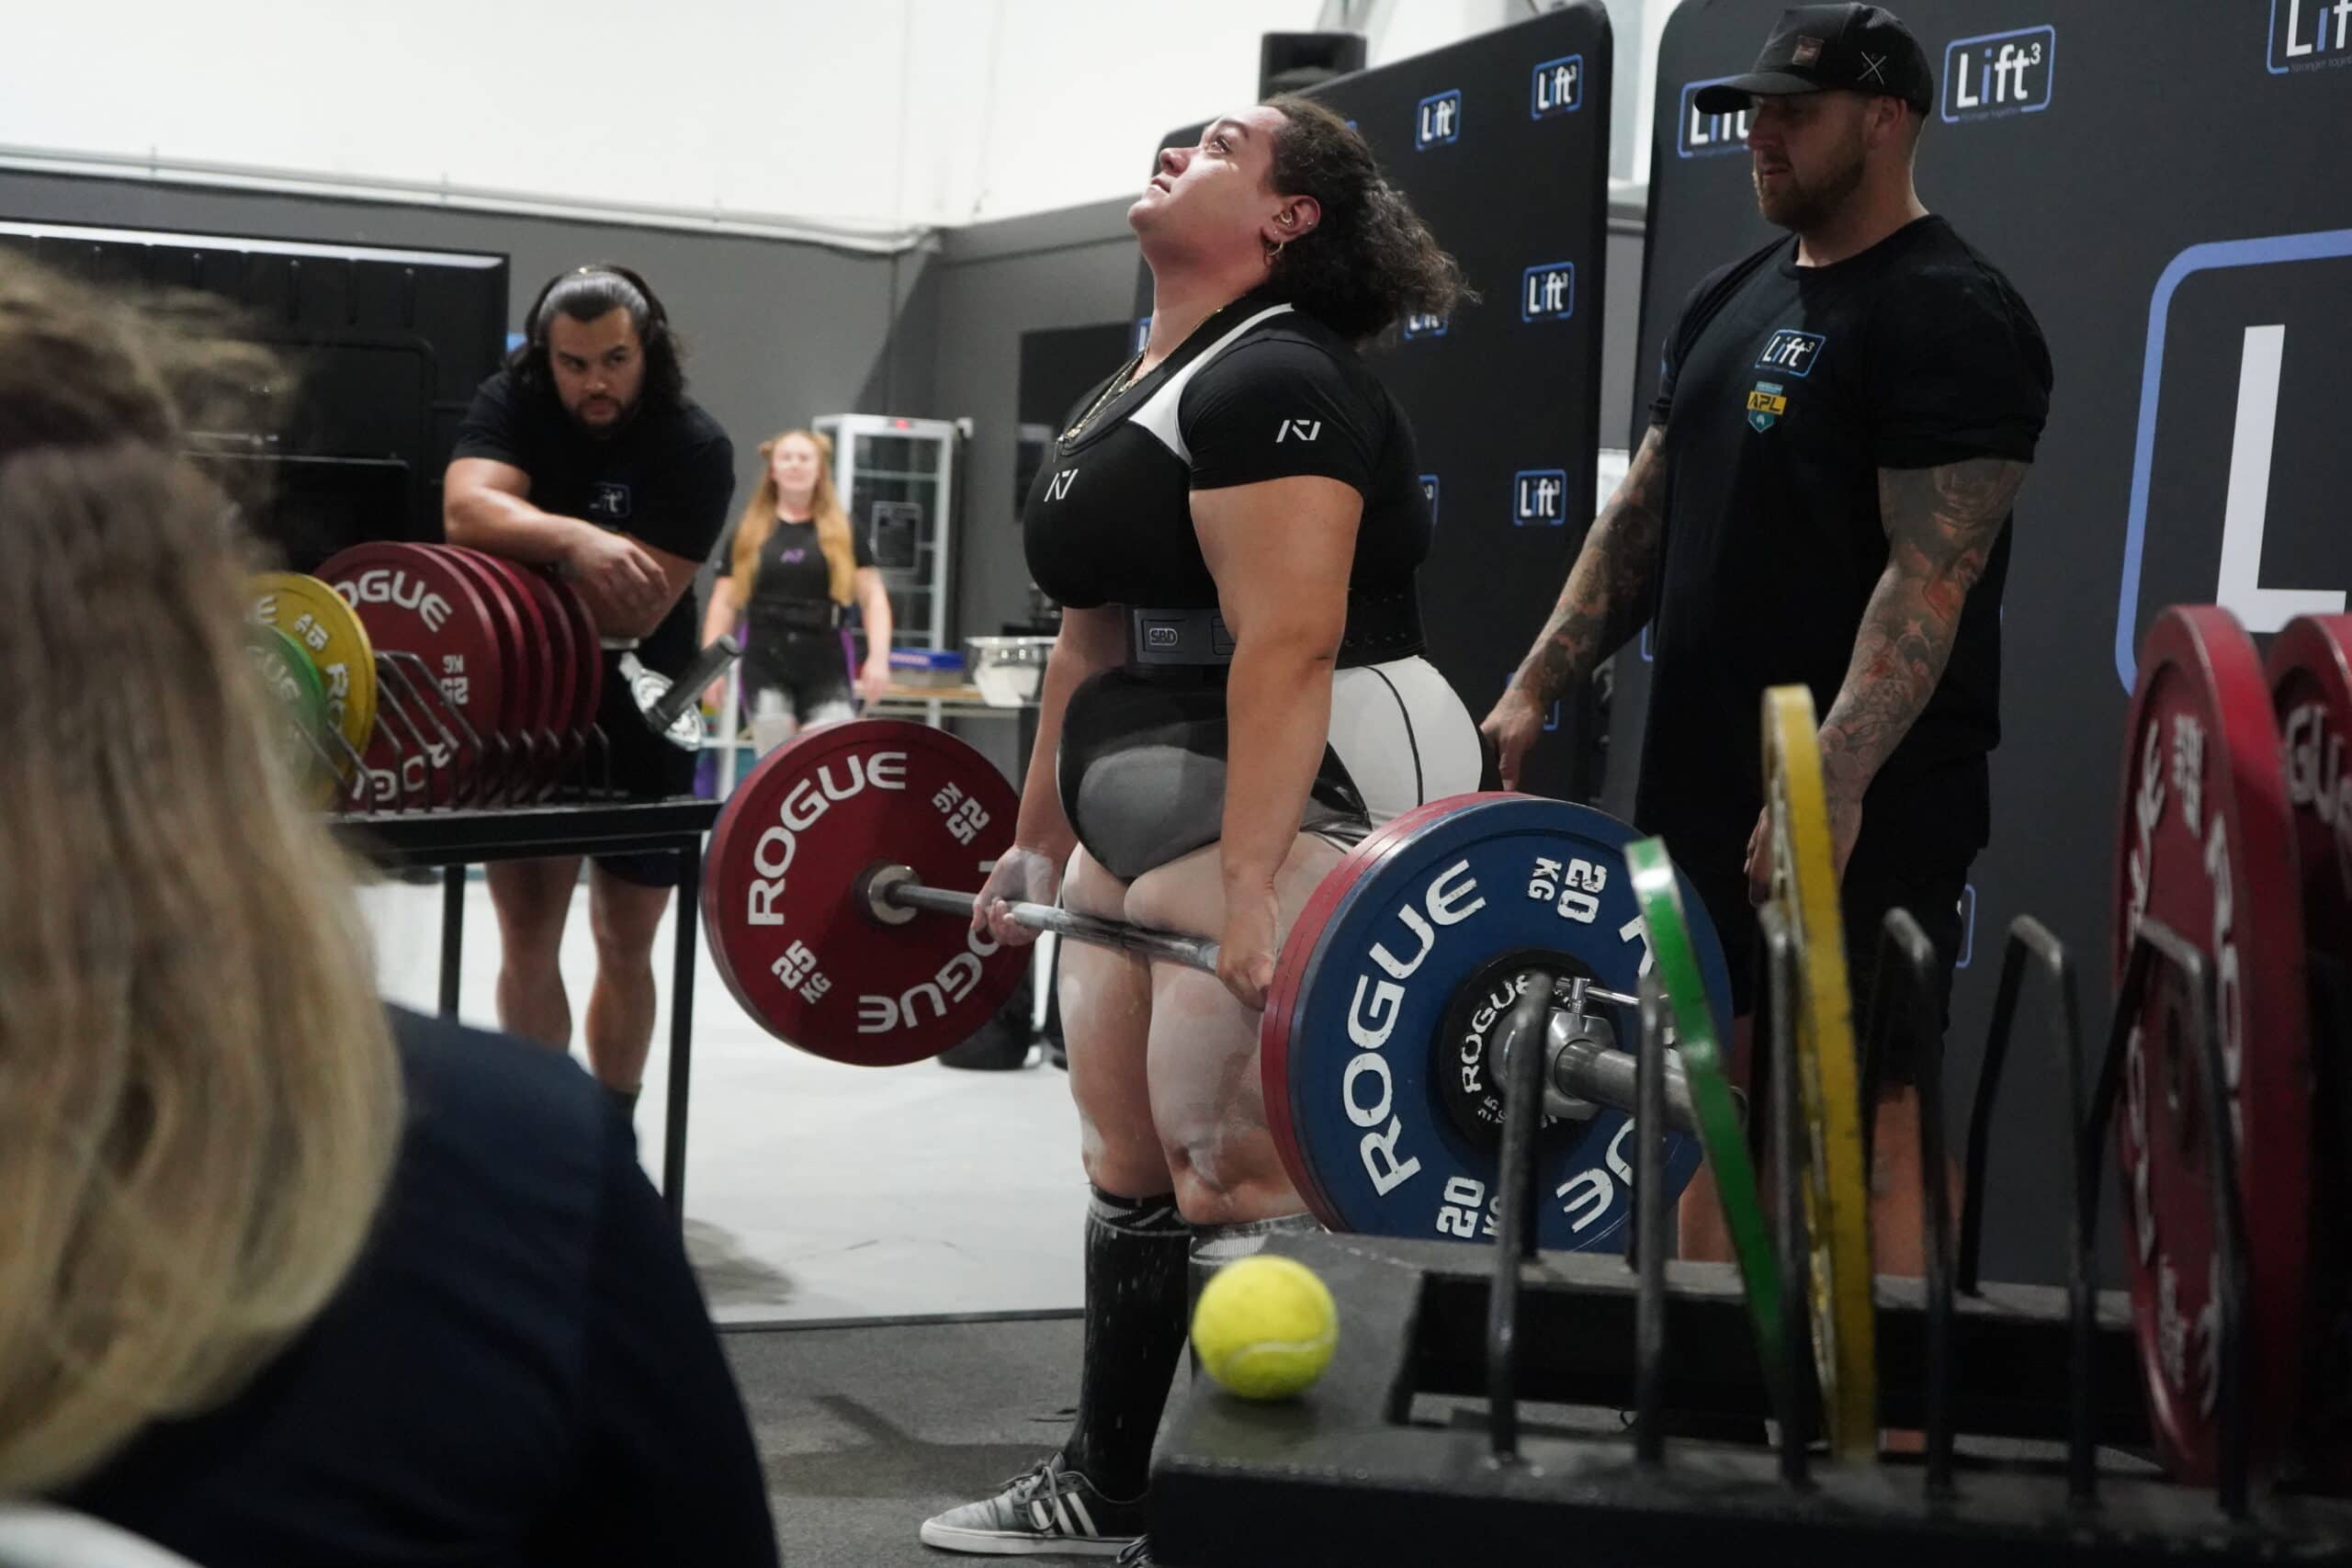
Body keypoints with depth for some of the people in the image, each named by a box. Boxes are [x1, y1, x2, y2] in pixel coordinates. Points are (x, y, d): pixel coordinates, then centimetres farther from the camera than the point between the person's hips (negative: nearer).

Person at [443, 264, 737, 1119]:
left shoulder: (694, 447, -14)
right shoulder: (512, 404, -7)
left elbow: (634, 610, -23)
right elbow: (466, 509, -28)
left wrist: (517, 547, -21)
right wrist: (572, 541, -43)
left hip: (639, 718, -1)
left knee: (626, 945, 10)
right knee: (528, 937, -5)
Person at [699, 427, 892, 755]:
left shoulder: (843, 532, 5)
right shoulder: (747, 535, 6)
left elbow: (872, 597, 4)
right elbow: (724, 604, 8)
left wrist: (878, 657, -8)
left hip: (826, 670, -1)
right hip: (766, 668, 1)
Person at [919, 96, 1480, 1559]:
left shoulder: (1272, 383, -14)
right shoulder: (1133, 394, 18)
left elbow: (1285, 647, -24)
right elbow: (1097, 634, 20)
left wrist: (1253, 883, -30)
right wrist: (1042, 838, 20)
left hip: (1305, 785, -11)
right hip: (1164, 791, 11)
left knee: (1231, 1163, -12)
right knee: (1128, 1146, 15)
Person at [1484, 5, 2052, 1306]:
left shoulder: (1948, 317, -11)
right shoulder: (1733, 302, 16)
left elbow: (1931, 573, -20)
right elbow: (1643, 514, 18)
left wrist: (1834, 786, -29)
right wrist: (1538, 687, 9)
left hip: (1863, 811, -8)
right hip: (1709, 788, 9)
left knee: (1863, 1114, -5)